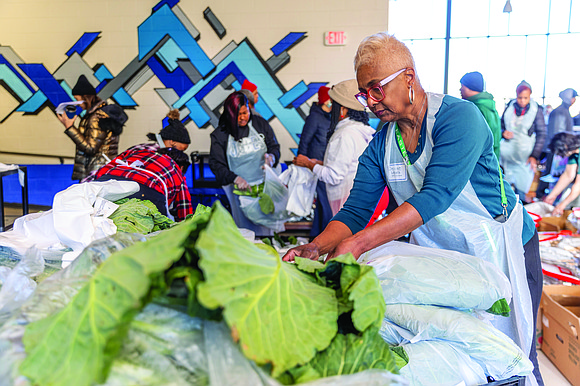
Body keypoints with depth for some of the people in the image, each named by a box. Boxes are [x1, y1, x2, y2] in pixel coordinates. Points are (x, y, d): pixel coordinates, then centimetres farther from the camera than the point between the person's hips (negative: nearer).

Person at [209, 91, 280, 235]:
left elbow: (274, 146, 12)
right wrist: (235, 179, -20)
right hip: (241, 190, -2)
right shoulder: (219, 135, -1)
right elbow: (216, 165, -4)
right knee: (247, 231, -1)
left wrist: (272, 157, -13)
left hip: (265, 185, 2)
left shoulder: (260, 124, 4)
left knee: (266, 228, 5)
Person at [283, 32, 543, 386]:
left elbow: (434, 196, -33)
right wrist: (317, 247, -27)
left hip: (501, 251, -4)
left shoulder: (459, 116, -22)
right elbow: (355, 210, -7)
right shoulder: (380, 146, -4)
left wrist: (356, 244, -41)